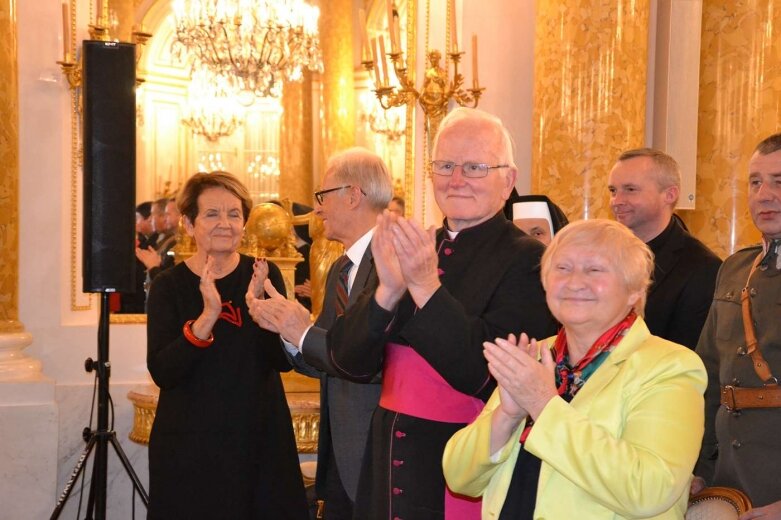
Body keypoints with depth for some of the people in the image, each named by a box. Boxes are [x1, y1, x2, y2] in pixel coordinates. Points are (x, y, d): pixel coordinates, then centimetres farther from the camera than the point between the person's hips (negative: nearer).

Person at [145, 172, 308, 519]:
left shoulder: (264, 275, 0)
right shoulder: (169, 286, -4)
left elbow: (284, 360, -8)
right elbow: (161, 373, -14)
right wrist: (206, 317, -27)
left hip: (261, 439, 2)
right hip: (188, 445, -1)